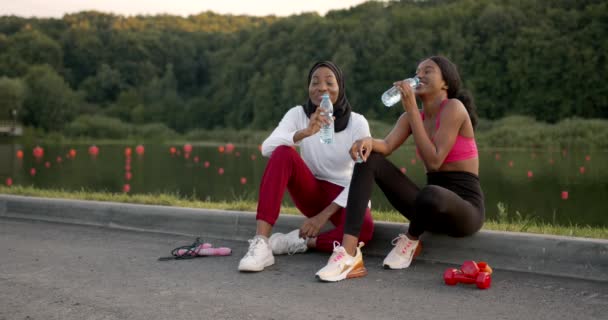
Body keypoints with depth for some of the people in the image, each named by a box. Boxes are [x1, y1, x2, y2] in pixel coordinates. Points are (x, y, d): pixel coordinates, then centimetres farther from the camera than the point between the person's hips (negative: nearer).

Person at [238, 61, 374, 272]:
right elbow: (267, 148, -24)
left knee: (364, 227, -38)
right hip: (312, 191, 2)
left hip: (345, 195, -1)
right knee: (283, 153, -29)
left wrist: (324, 215, -24)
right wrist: (305, 132, -41)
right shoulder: (298, 114, -6)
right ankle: (261, 243, -35)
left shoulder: (357, 123, -11)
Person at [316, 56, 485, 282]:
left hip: (465, 209, -6)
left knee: (430, 196, -43)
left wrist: (412, 110, -18)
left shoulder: (454, 107, -10)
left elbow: (434, 162, -19)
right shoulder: (412, 117, 11)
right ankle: (349, 253, -24)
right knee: (368, 158, -10)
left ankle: (411, 240, -5)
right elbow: (386, 146, -7)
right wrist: (368, 141, -30)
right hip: (434, 207, 7)